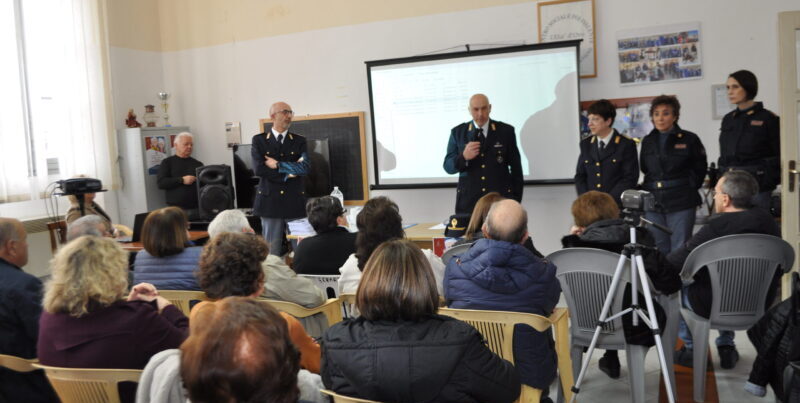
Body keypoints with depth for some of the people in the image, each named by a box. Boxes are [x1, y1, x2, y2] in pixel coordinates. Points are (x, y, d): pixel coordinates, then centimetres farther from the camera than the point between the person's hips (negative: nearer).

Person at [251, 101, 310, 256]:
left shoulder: (299, 141, 9)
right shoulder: (259, 140, 5)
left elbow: (305, 167, -6)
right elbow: (259, 169, -9)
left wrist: (278, 165, -9)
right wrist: (289, 172, -7)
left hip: (295, 201, 1)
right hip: (270, 201, -1)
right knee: (271, 251, 4)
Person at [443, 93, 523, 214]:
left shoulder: (505, 131, 3)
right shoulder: (458, 132, 5)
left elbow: (516, 167, 7)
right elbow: (448, 166, 4)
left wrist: (516, 200, 6)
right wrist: (463, 157, -17)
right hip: (469, 201, 0)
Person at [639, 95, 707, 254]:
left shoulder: (689, 139, 0)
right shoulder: (647, 141, 11)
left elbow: (699, 169, 7)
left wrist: (687, 190, 3)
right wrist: (648, 190, 9)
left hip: (680, 203, -3)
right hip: (653, 204, 4)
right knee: (659, 251, 8)